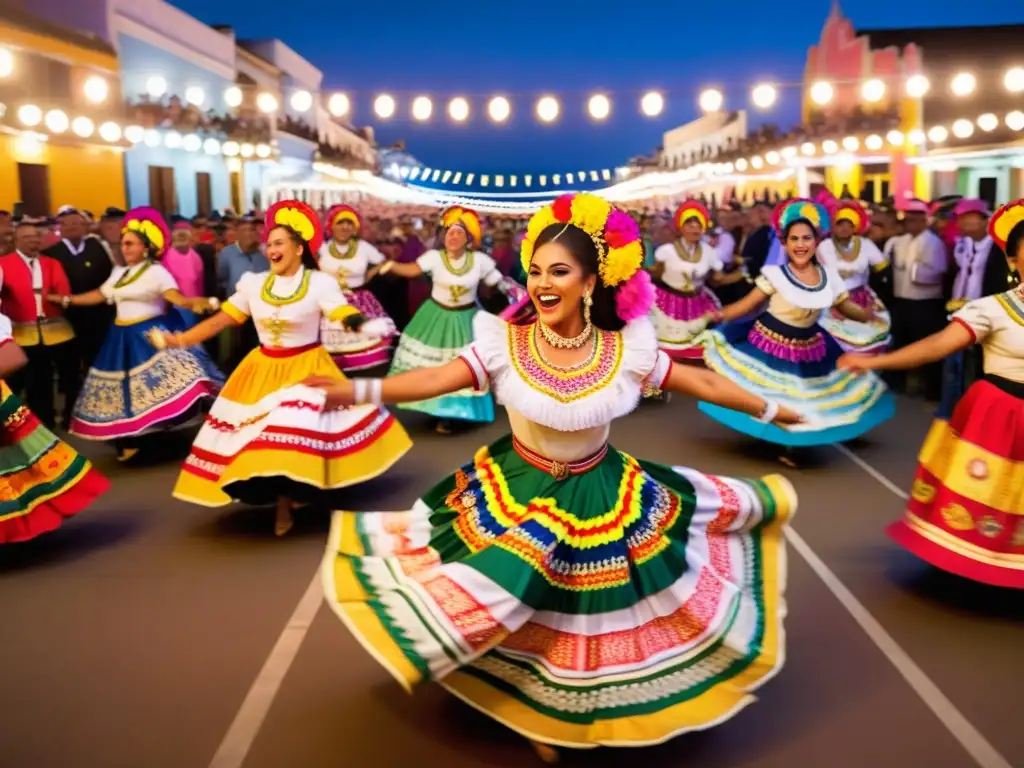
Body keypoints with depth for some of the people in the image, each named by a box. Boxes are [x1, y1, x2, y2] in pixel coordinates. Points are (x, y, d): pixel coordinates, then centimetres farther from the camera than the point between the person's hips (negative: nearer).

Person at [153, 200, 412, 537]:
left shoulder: (320, 283, -11)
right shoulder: (254, 283, 2)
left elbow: (348, 318, -24)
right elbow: (220, 320, 3)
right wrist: (178, 340, -4)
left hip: (306, 369, -4)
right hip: (264, 371, 4)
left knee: (297, 437, -7)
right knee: (262, 440, 6)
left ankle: (287, 502, 16)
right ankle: (283, 504, 24)